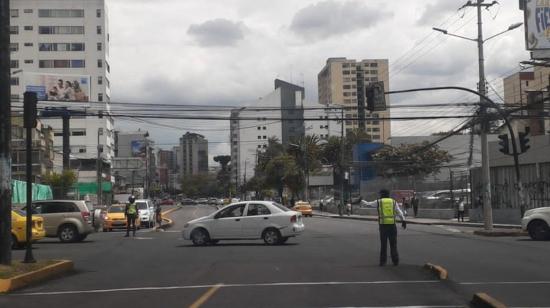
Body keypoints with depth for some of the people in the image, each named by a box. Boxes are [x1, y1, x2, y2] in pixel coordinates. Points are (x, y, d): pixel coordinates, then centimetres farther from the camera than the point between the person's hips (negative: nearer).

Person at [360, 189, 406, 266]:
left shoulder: (378, 202, 4)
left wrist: (361, 200, 33)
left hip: (383, 226, 0)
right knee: (393, 244, 8)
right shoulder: (394, 202, 7)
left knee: (383, 244, 9)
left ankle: (383, 261, 7)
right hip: (392, 225, 1)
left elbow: (368, 204, 15)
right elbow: (400, 212, -5)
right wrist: (403, 221, -12)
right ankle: (395, 261, 6)